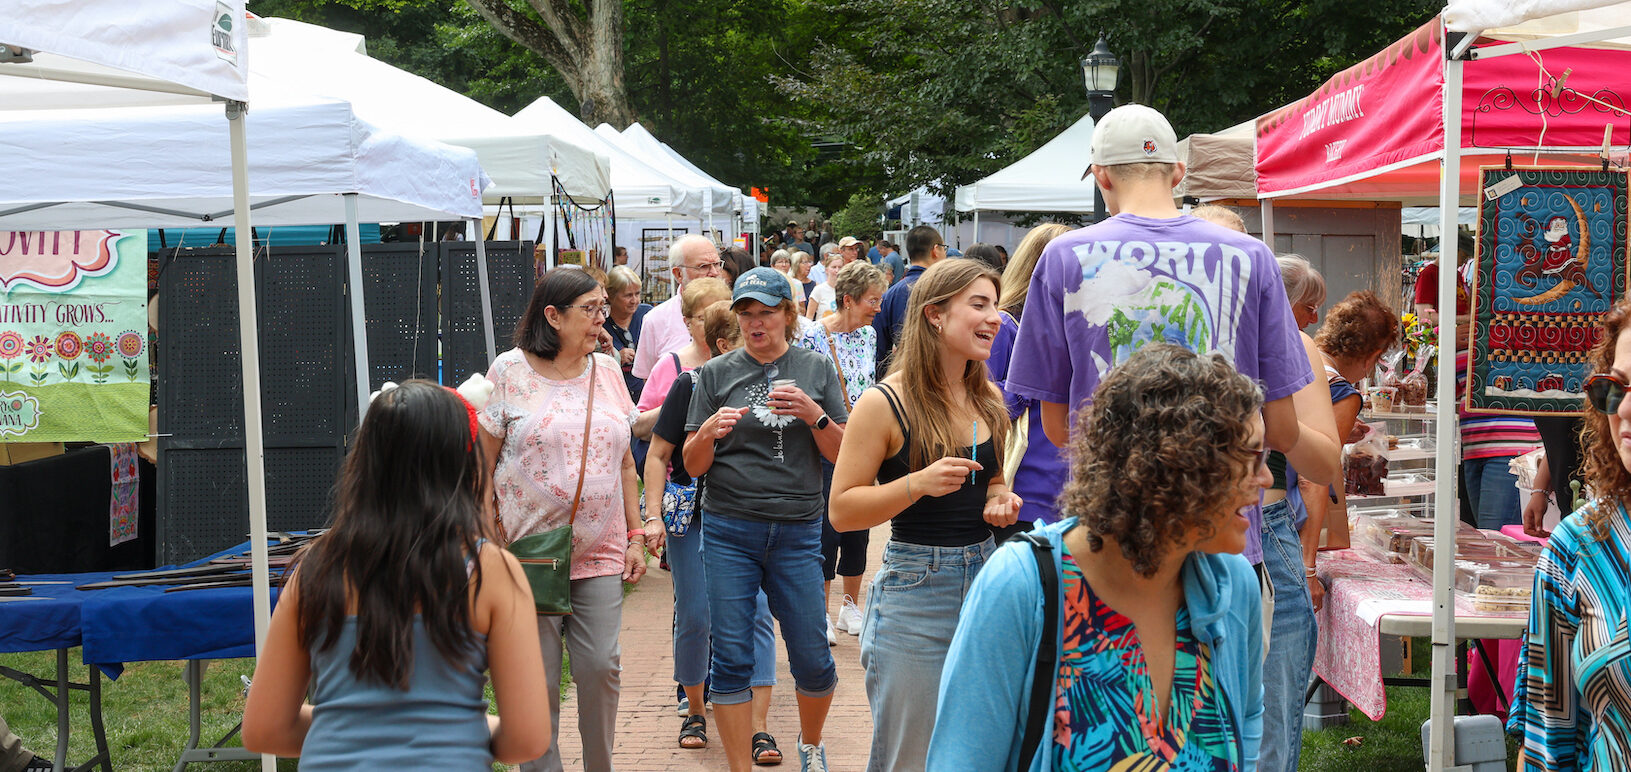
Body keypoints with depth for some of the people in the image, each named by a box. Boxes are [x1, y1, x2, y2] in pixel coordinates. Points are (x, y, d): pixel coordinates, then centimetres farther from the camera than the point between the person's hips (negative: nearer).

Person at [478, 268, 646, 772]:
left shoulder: (607, 371, 10)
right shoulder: (511, 371, -2)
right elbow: (482, 462, -1)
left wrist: (636, 536, 11)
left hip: (601, 554, 3)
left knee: (601, 666, 1)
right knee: (537, 679, 1)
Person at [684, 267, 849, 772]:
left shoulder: (816, 370, 7)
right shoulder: (716, 374, 6)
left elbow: (841, 455, 5)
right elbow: (694, 465, 4)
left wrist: (814, 416, -13)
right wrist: (709, 432, -16)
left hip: (798, 532, 0)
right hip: (729, 532, 0)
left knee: (812, 659, 4)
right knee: (731, 659, -1)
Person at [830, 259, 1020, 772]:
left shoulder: (990, 401, 8)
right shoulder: (885, 403, -11)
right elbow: (842, 511, -10)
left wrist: (1000, 500, 2)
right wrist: (918, 484, -23)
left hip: (985, 579, 6)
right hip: (914, 590, -6)